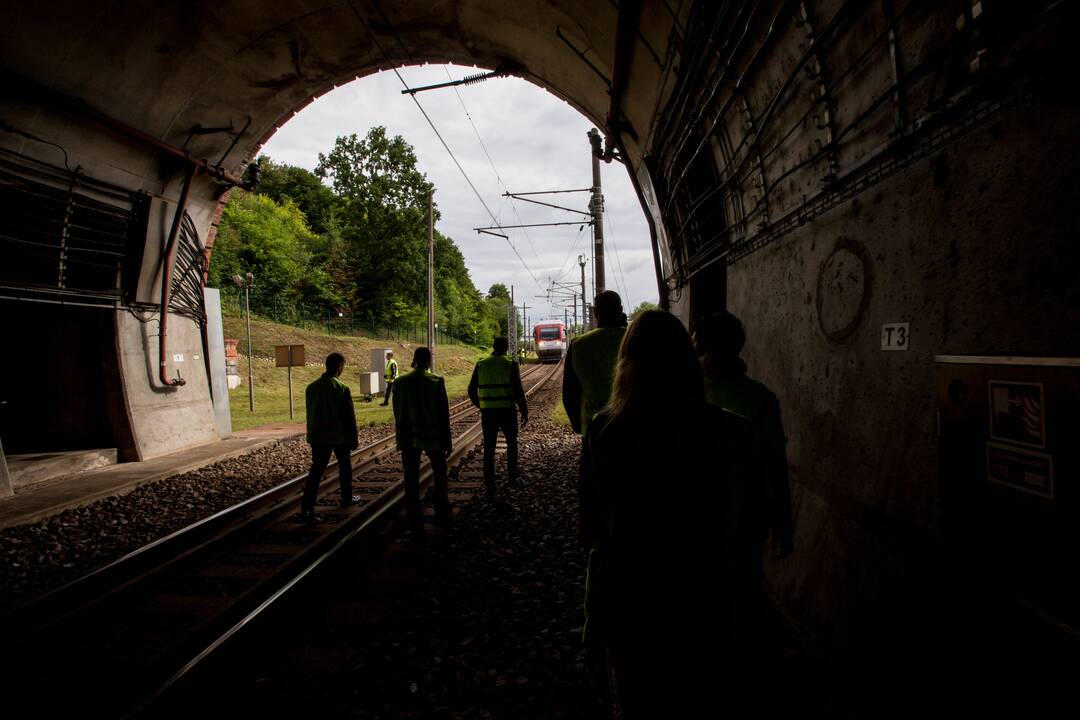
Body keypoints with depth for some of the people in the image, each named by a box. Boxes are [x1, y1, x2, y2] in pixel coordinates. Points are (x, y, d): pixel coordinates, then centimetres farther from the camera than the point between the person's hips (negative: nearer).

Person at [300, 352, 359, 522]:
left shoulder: (311, 388, 1)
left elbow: (310, 414, 9)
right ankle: (346, 498, 31)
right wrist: (354, 439, -2)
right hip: (339, 436, -3)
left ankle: (306, 508, -9)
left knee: (316, 470, 2)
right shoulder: (342, 389, -14)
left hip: (318, 436, 3)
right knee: (345, 466, 18)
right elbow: (349, 416, -11)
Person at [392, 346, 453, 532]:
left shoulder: (401, 382, -2)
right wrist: (447, 441, 0)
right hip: (433, 436, -1)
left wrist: (400, 437, 13)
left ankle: (415, 520, 13)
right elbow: (444, 414, -7)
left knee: (411, 479, 8)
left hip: (409, 438, 2)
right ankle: (442, 515, 22)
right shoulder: (436, 382, -10)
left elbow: (398, 413, 3)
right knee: (440, 474, 17)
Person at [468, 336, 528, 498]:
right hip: (507, 411, -2)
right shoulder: (510, 364, -5)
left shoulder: (481, 365, 5)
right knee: (511, 442, 23)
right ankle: (512, 475, 35)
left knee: (489, 450, 5)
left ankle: (490, 490, 3)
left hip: (488, 413, 2)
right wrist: (524, 411, 0)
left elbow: (472, 390, 8)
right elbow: (518, 390, -10)